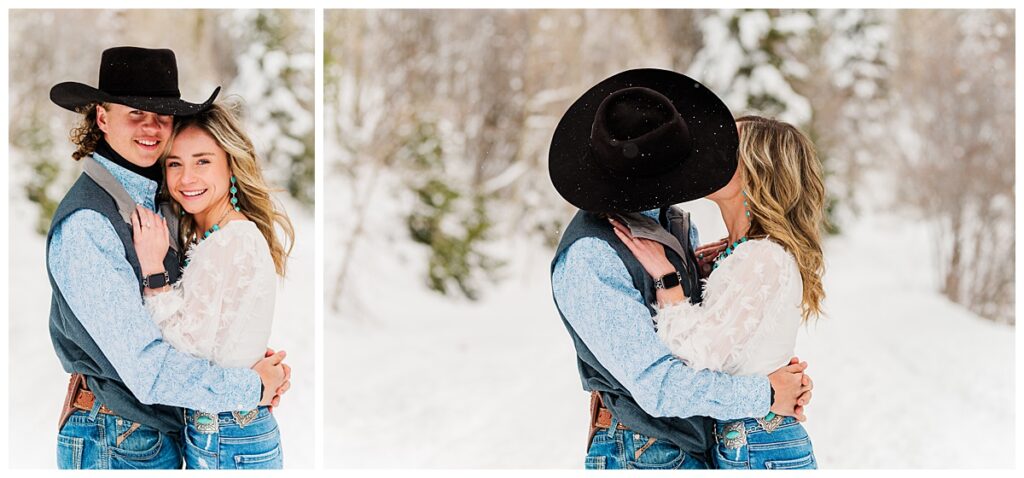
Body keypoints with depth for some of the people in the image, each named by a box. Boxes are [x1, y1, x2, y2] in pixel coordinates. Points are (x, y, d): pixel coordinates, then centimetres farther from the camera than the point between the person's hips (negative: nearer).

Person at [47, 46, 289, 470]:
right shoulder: (85, 225, -19)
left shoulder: (159, 200, 7)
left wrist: (259, 359, -6)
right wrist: (252, 387, -15)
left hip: (167, 431, 8)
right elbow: (148, 369, -23)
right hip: (115, 444, -8)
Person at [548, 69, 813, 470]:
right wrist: (765, 394, -14)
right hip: (644, 455, -8)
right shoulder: (588, 261, -23)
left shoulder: (673, 221, 4)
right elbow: (659, 387, -24)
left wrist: (783, 376, -5)